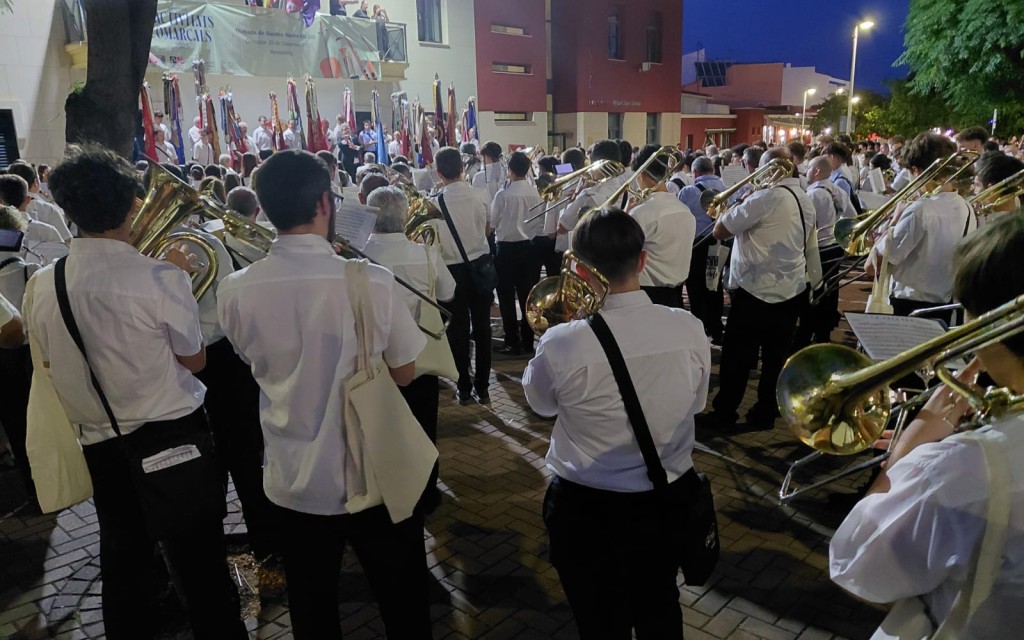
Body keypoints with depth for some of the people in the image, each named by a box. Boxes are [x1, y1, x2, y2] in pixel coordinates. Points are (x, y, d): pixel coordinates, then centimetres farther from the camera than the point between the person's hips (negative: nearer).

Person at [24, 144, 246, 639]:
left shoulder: (42, 286, -5)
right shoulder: (160, 277, -19)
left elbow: (50, 363, 9)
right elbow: (194, 360, -8)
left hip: (102, 446, 4)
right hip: (175, 434, -4)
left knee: (121, 566, 21)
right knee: (201, 564, 10)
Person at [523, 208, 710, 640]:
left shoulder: (563, 343, -26)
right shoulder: (690, 329, -16)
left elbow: (540, 403, -4)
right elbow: (696, 402, 2)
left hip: (586, 510, -3)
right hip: (670, 499, 3)